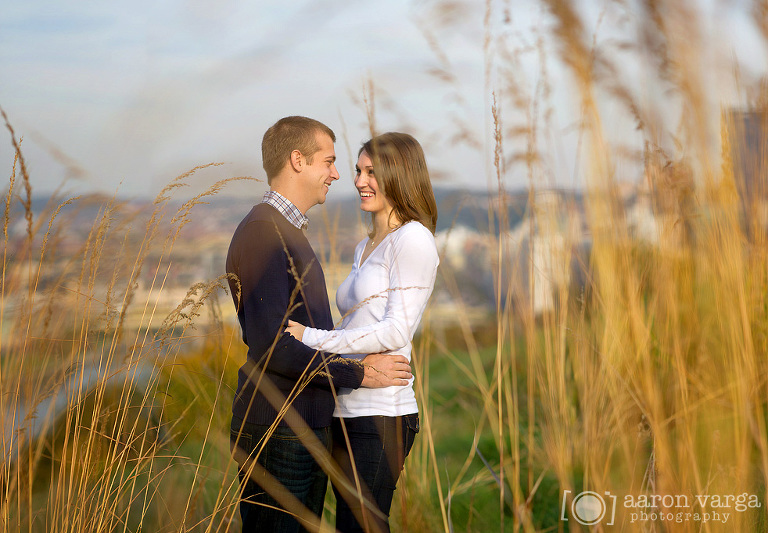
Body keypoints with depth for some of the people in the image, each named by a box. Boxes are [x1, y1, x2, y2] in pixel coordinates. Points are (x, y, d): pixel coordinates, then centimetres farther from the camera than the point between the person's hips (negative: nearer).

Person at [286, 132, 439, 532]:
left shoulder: (413, 240, -7)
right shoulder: (365, 248, 20)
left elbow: (397, 331, -15)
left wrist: (312, 338, -14)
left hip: (380, 417, -9)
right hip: (348, 412, 9)